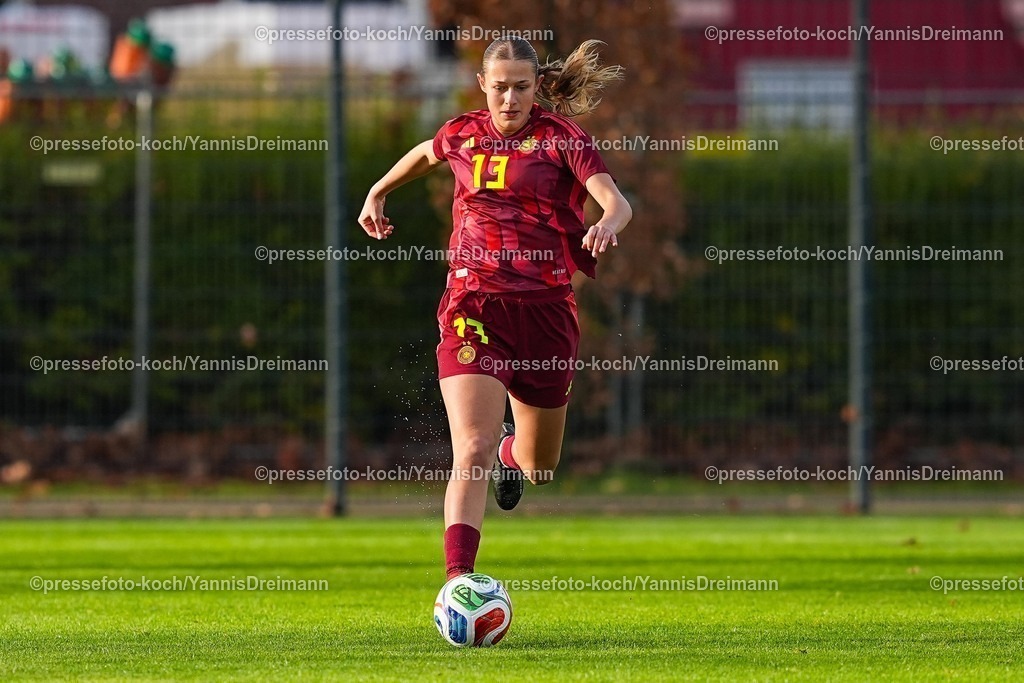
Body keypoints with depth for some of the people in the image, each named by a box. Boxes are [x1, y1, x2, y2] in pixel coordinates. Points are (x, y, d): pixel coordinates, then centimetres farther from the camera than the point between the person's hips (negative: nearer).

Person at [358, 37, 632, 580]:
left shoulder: (561, 137, -2)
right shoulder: (463, 135, 7)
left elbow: (616, 200, -17)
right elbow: (425, 154, 32)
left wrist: (608, 223, -38)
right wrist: (378, 193, 35)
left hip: (546, 309, 0)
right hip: (475, 304, 0)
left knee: (539, 468, 17)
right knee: (472, 453, -21)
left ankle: (512, 449, 56)